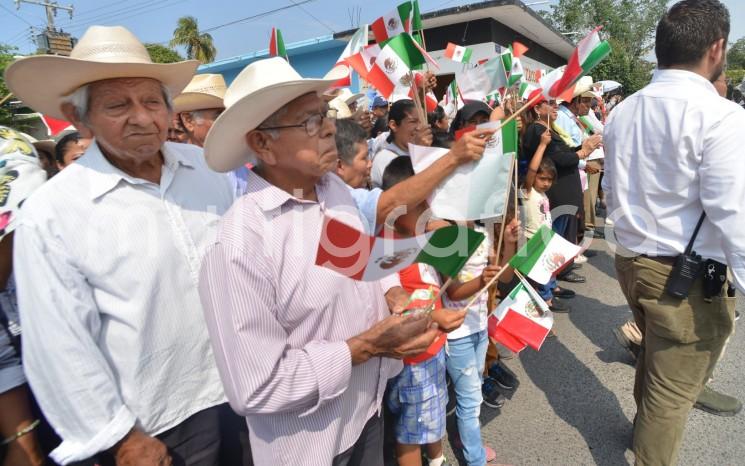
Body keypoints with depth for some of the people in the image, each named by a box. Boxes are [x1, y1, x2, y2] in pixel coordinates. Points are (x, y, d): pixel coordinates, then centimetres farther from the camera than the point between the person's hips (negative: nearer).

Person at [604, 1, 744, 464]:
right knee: (674, 391, 10)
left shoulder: (623, 111, 6)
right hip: (687, 276, -8)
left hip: (631, 261, 8)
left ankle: (645, 424, 53)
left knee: (655, 359, 31)